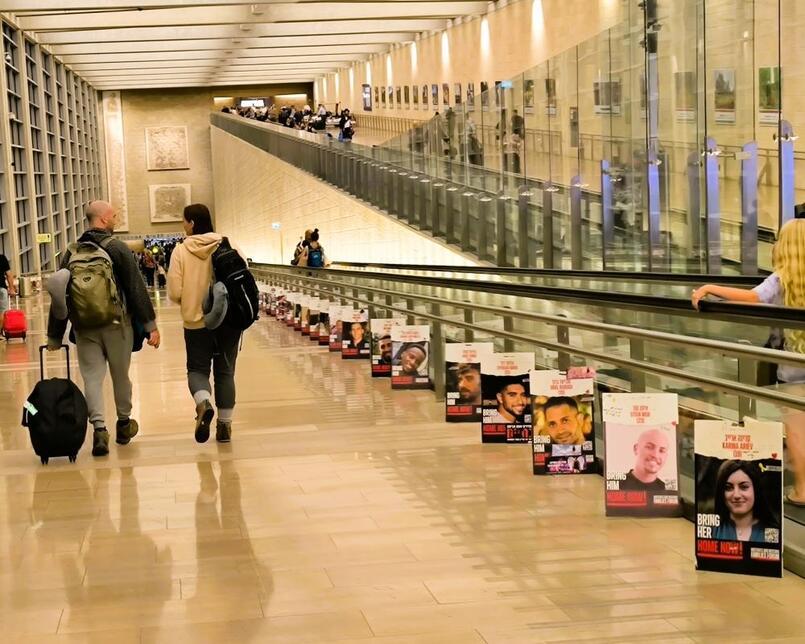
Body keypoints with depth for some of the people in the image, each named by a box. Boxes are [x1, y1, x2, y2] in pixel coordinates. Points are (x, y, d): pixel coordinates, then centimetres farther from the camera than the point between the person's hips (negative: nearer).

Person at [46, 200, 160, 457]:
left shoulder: (72, 252, 4)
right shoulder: (117, 248, -7)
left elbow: (59, 296, 6)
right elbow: (137, 289, -10)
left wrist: (54, 336, 12)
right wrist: (150, 325, -7)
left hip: (84, 327, 2)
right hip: (116, 325, -2)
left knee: (92, 377, 3)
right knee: (121, 376, 14)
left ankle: (99, 428, -14)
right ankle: (123, 425, 29)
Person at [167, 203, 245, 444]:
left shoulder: (181, 251, -8)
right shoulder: (229, 247, -4)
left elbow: (174, 292, -9)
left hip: (196, 321, -2)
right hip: (229, 320, 2)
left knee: (198, 368, 11)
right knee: (225, 371, 13)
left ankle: (203, 403, -19)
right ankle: (225, 424, 14)